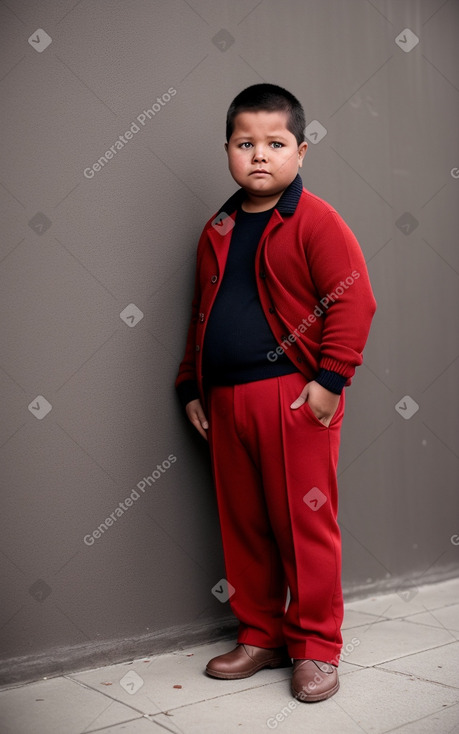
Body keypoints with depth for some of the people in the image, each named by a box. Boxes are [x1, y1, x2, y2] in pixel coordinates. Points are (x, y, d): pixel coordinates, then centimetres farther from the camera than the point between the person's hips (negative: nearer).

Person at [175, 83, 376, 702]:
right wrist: (191, 385, 17)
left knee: (305, 524, 2)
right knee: (243, 526, 13)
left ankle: (315, 647, 19)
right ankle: (259, 636, 29)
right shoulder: (218, 230, 15)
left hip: (295, 396, -6)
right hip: (226, 400, 7)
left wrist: (330, 379, -16)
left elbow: (354, 300, -11)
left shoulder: (315, 221, -6)